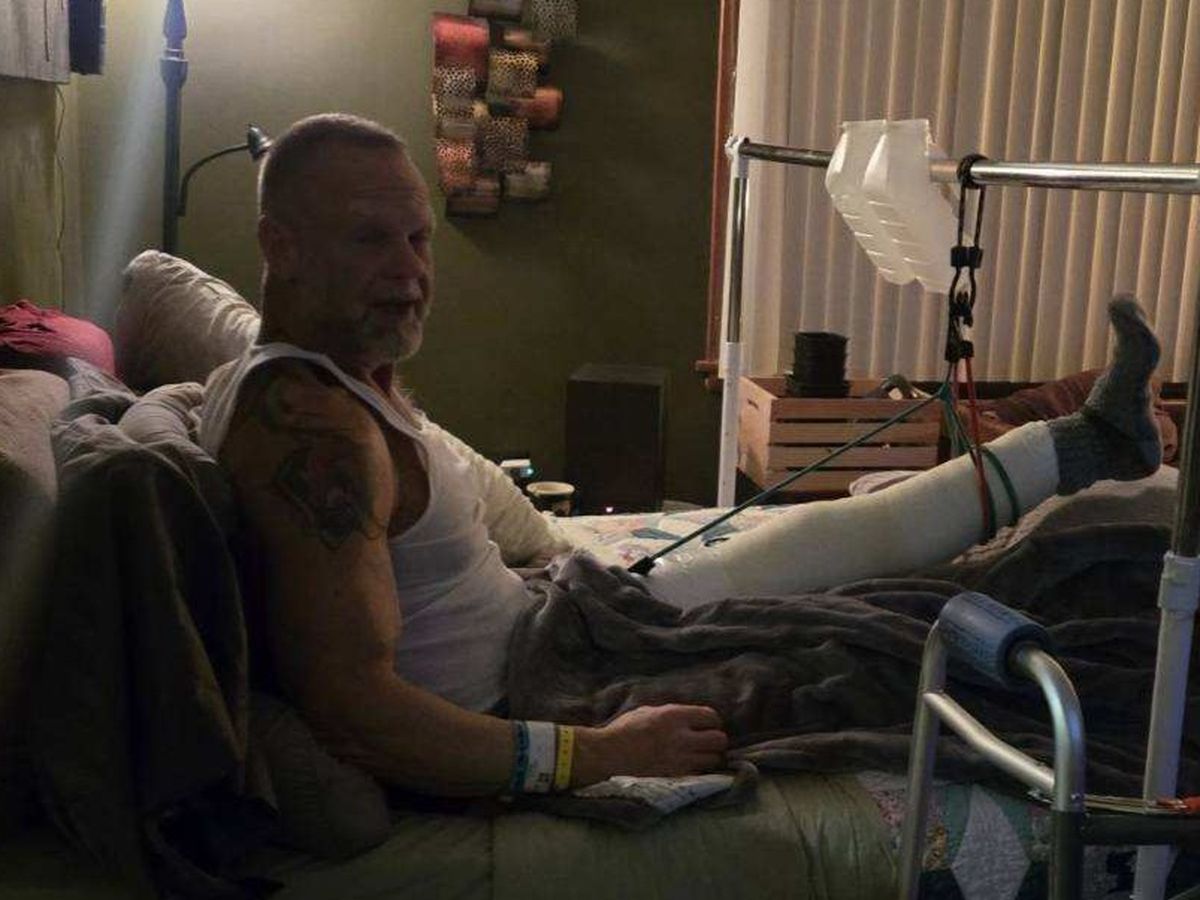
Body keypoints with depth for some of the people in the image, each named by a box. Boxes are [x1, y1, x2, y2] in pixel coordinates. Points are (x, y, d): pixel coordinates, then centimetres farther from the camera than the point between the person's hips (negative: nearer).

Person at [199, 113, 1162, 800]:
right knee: (810, 550, 0)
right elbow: (352, 708, -36)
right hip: (499, 723, -9)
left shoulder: (340, 374, 3)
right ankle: (1084, 445, 22)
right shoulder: (309, 421, -30)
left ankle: (1082, 444, 28)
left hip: (524, 631, 9)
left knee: (805, 539, 11)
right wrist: (601, 755, -32)